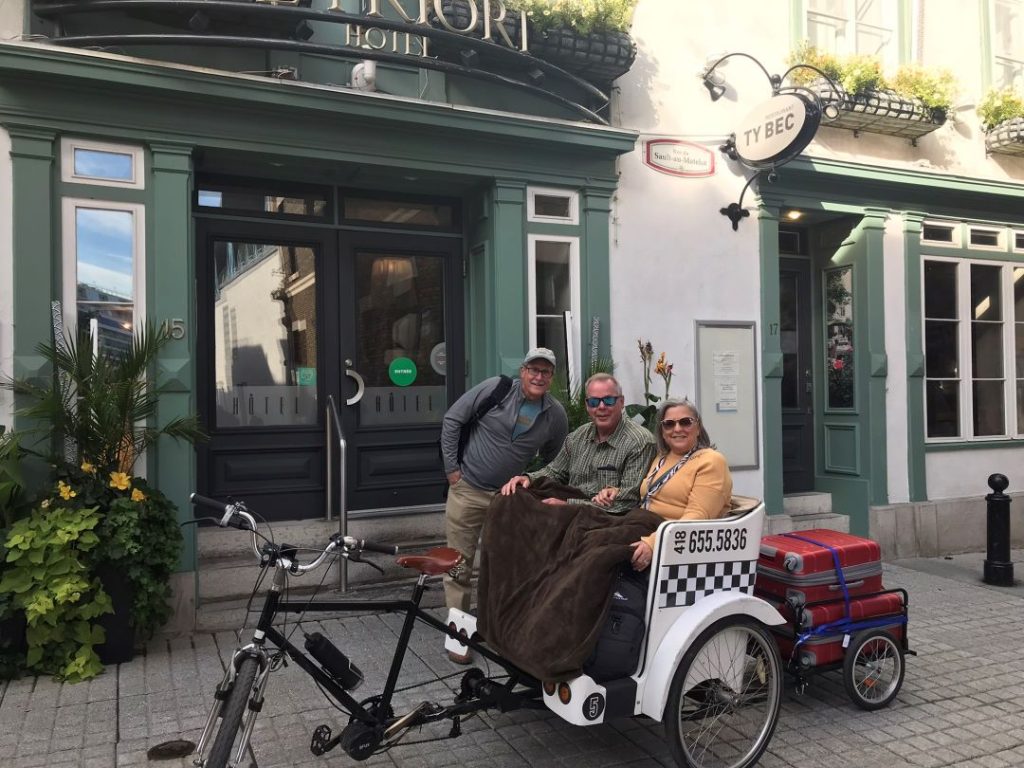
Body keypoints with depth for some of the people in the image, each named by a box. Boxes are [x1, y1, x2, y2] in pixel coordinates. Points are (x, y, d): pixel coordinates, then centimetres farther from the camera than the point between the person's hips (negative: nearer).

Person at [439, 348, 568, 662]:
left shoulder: (556, 415, -3)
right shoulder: (494, 389, -12)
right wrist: (451, 467, -6)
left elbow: (551, 459, 14)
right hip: (467, 489, -2)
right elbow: (452, 420, -5)